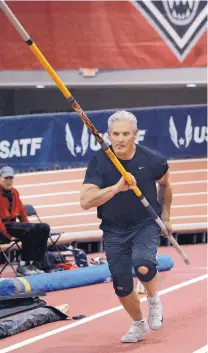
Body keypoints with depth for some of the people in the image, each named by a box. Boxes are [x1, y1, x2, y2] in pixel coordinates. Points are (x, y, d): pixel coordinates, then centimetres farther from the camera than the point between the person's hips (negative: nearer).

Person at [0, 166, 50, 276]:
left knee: (44, 228, -5)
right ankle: (23, 265, -25)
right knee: (30, 229, -30)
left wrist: (29, 229, 8)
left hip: (13, 224, 9)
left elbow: (22, 212, 20)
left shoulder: (14, 192, 16)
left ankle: (33, 263, -11)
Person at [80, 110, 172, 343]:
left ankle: (153, 298, 5)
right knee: (122, 286, 6)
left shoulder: (152, 160, -14)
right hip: (114, 230, 2)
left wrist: (165, 216, 14)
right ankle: (139, 324, 34)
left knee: (143, 267, -29)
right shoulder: (99, 162, -18)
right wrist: (117, 187, -39)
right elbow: (85, 202, -28)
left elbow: (164, 184, 10)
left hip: (147, 224, -2)